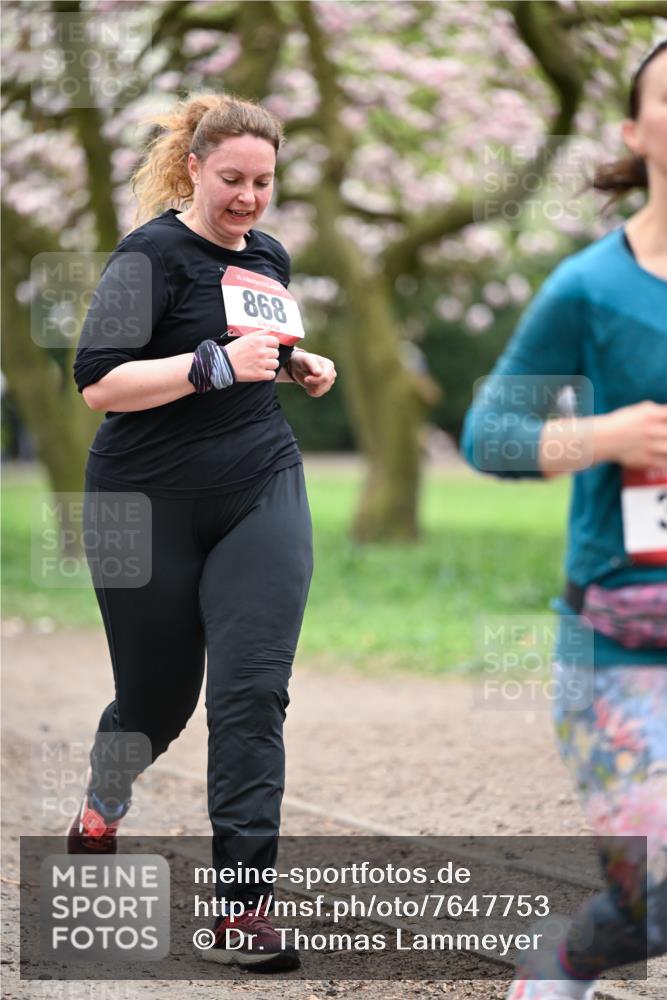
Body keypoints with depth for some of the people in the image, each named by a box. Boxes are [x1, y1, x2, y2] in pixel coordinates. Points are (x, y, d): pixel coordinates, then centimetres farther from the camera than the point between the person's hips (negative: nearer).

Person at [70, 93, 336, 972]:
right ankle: (101, 811, 44)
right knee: (158, 695, 10)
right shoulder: (152, 255, -11)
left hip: (263, 490, 4)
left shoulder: (270, 256, 10)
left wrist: (301, 368, 8)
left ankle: (242, 906, -8)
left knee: (251, 692, -10)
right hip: (150, 504, -4)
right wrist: (218, 364, -30)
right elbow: (98, 383, -21)